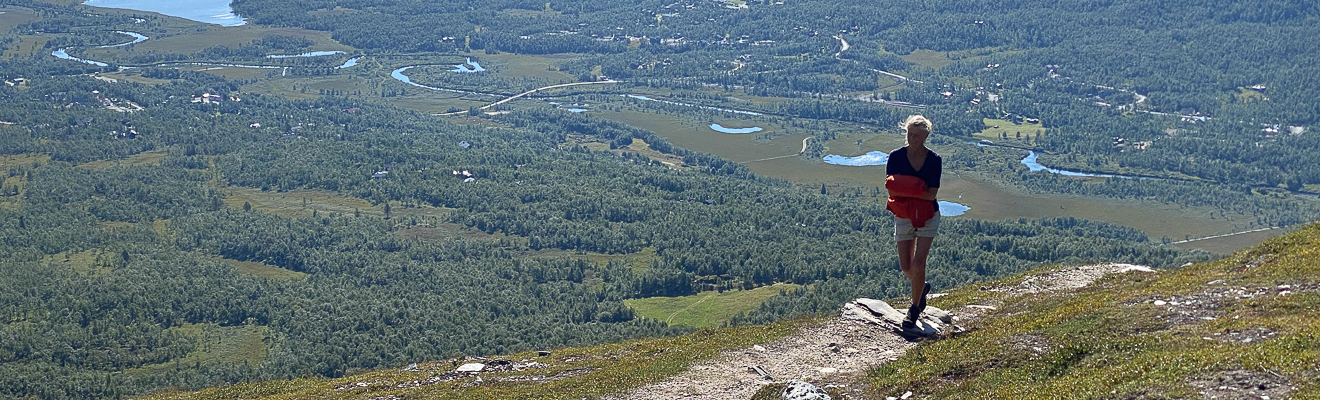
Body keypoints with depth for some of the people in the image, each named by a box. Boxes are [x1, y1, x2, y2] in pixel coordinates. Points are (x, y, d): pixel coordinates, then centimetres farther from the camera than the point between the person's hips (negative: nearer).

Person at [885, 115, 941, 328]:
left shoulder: (934, 160, -9)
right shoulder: (896, 157, -7)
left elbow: (932, 194, -16)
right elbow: (891, 189, -12)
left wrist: (904, 189, -22)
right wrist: (918, 191, -24)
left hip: (928, 217, -2)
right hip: (903, 216, 2)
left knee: (918, 264, -12)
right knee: (906, 267, 5)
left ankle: (914, 309, 5)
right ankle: (921, 287, 39)